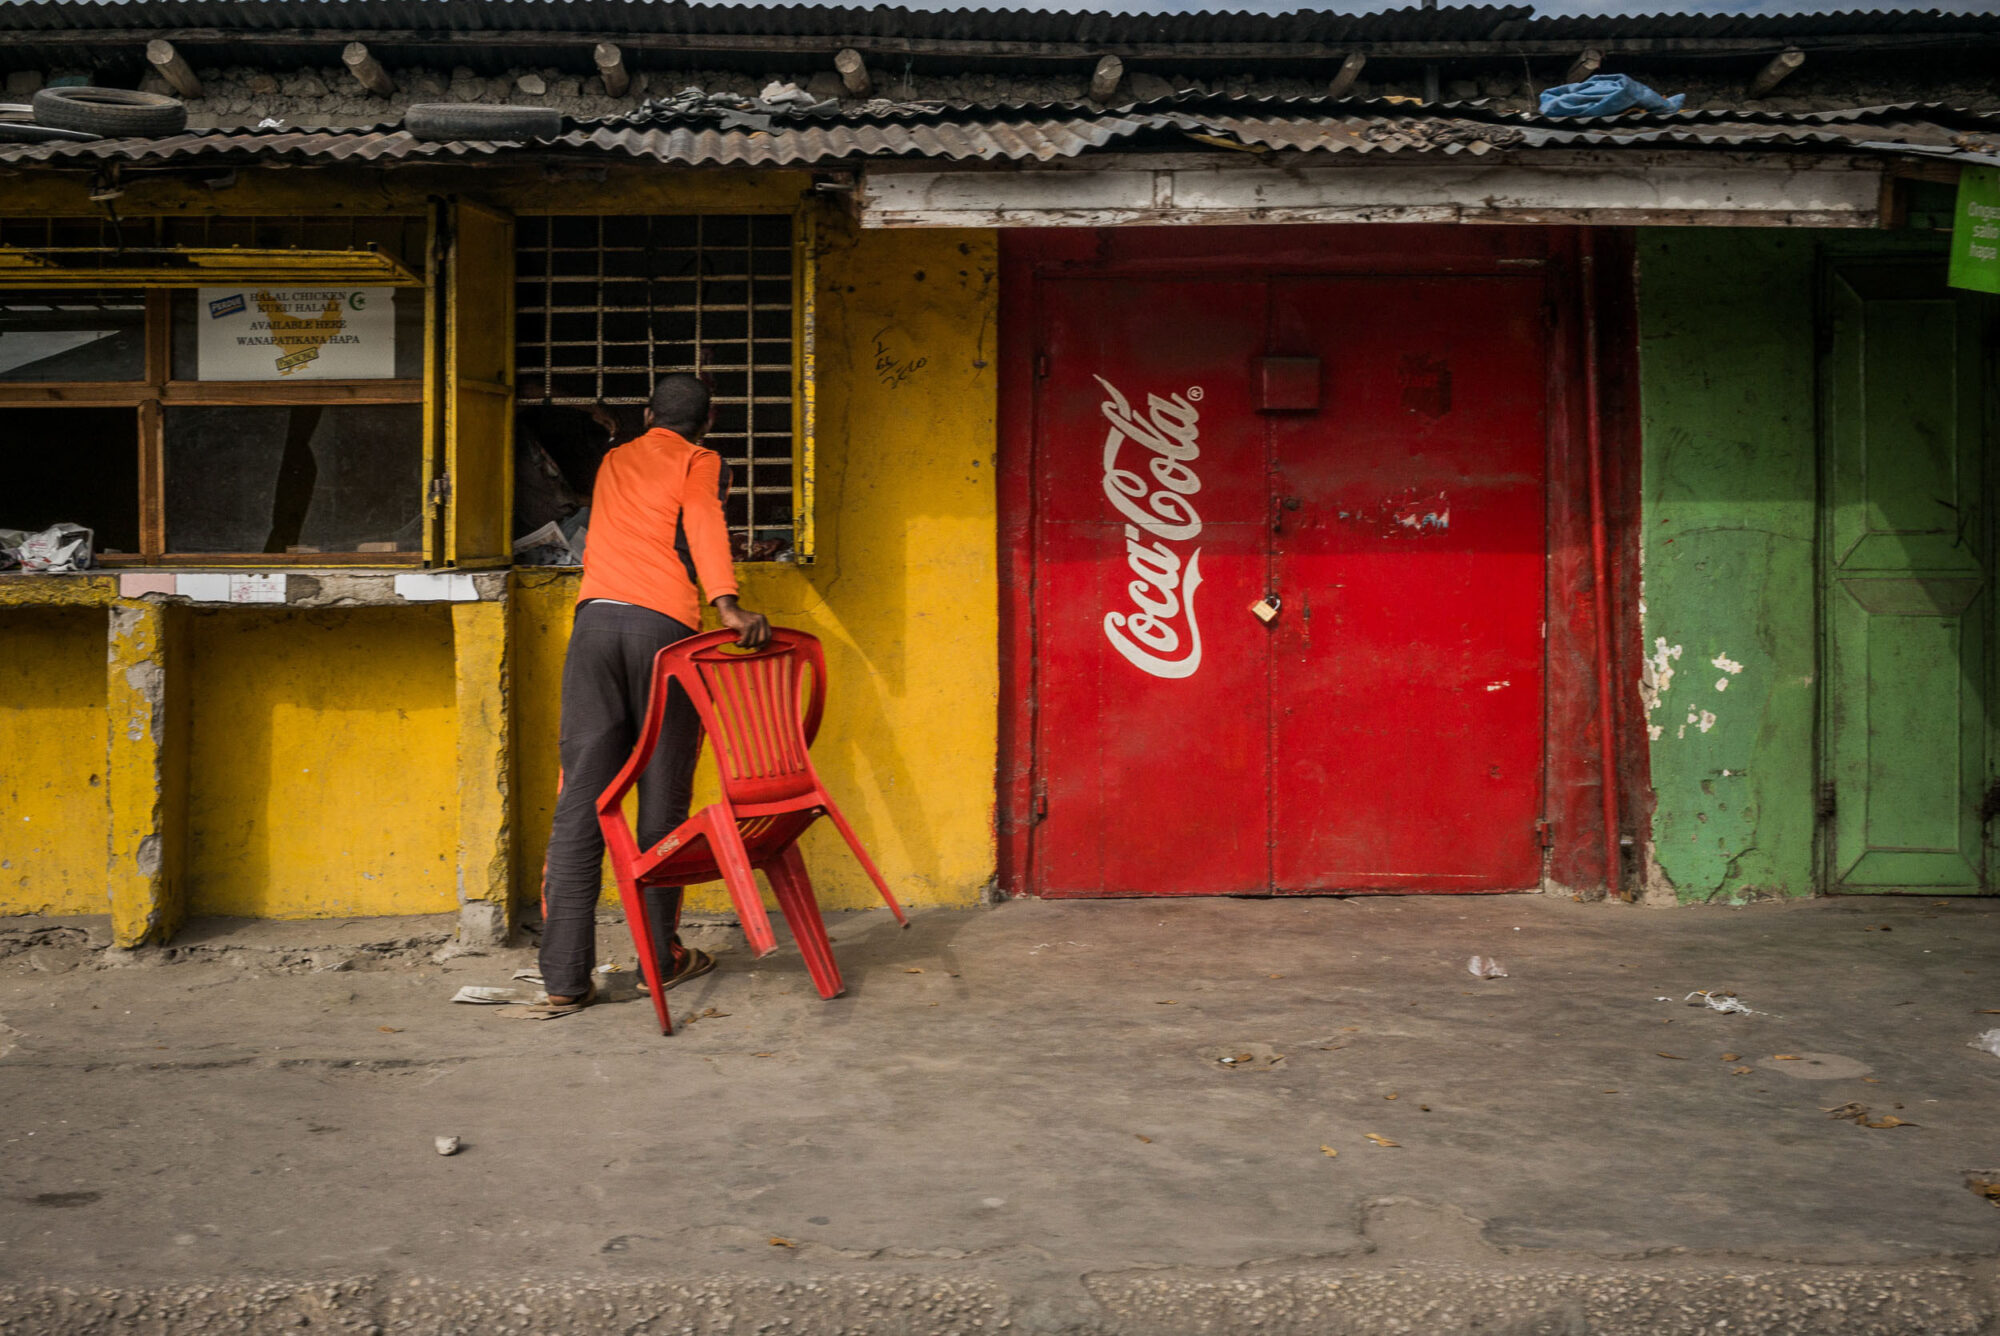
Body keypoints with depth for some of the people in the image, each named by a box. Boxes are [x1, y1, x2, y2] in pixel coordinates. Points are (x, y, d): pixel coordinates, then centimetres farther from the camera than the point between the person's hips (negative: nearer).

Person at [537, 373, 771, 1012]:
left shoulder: (614, 461, 30)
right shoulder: (702, 464, 14)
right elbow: (702, 523, -7)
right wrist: (727, 604, -21)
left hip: (595, 617, 4)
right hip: (663, 623, -4)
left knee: (582, 797, -1)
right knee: (663, 796, 5)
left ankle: (564, 975, -3)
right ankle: (660, 956, 13)